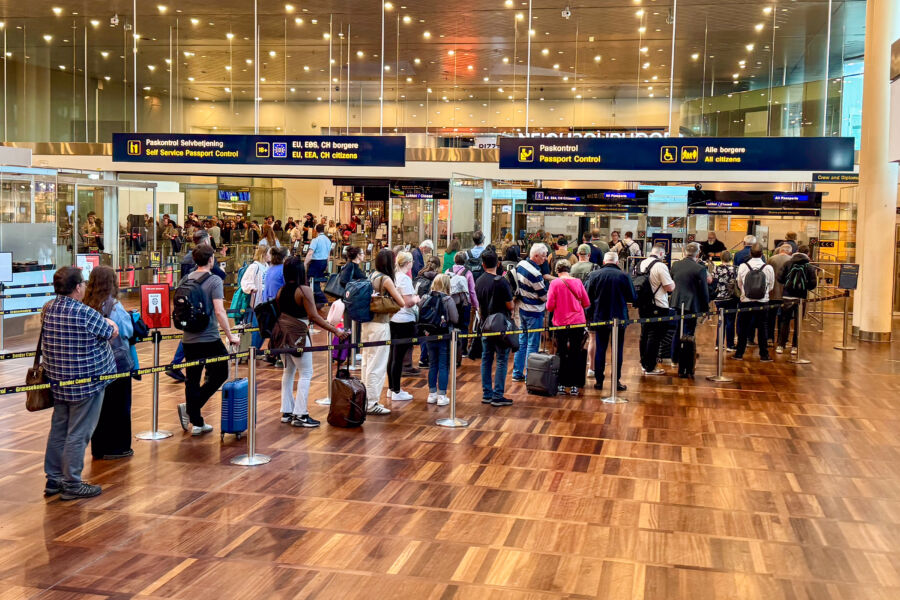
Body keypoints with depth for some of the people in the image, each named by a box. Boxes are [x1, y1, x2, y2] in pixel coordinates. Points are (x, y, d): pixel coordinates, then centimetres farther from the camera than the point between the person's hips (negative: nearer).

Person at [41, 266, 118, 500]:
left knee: (58, 429, 17)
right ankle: (71, 485, 9)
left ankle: (53, 480, 26)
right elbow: (113, 332, -9)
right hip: (86, 383, -8)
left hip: (57, 382, 8)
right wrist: (107, 321, 13)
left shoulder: (48, 309, 2)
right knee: (78, 434, 2)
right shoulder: (85, 313, -21)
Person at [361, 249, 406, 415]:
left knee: (367, 362, 15)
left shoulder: (371, 276, 7)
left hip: (367, 323, 8)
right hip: (380, 325, -8)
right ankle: (372, 403, 2)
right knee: (377, 365, -2)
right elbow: (402, 303, -14)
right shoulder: (386, 279, -14)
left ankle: (366, 400, 23)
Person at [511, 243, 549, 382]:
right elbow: (544, 296, -15)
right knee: (532, 344, 0)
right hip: (534, 312, -9)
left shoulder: (521, 264, 1)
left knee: (522, 340, 16)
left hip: (522, 308, 9)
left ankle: (517, 373, 23)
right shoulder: (535, 274, -25)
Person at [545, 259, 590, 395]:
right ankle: (575, 386, 9)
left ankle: (562, 385, 12)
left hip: (561, 323, -1)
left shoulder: (555, 283, -8)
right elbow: (586, 303, 4)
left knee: (561, 354, 10)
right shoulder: (578, 282, -1)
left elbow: (550, 306, -10)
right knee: (576, 354, 8)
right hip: (578, 323, 1)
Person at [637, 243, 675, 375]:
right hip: (658, 307, -7)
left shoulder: (641, 264, 6)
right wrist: (674, 281, 5)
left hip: (643, 305, 7)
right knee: (655, 336, -1)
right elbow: (670, 287, -15)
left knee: (644, 334, 17)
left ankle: (644, 363, 27)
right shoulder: (660, 266, -15)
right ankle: (650, 368, 2)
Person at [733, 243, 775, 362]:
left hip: (745, 301, 0)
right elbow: (771, 286, 5)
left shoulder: (742, 267, -8)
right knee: (762, 328, 8)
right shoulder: (768, 268, -8)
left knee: (743, 328, 10)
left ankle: (739, 354, 15)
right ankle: (764, 355, 12)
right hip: (763, 302, 0)